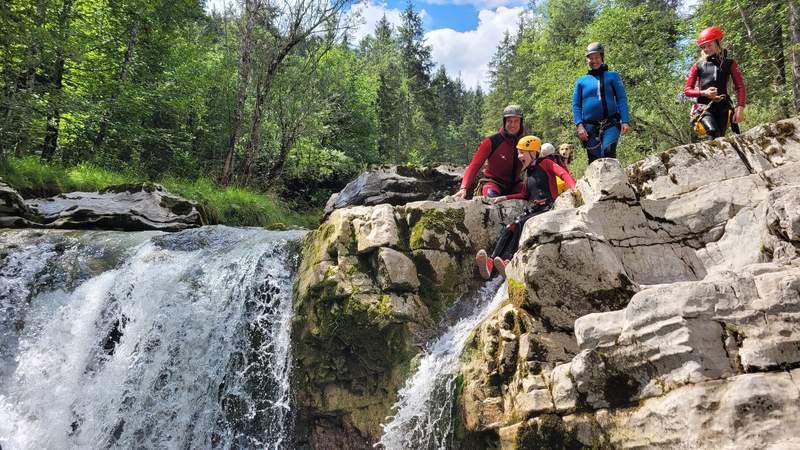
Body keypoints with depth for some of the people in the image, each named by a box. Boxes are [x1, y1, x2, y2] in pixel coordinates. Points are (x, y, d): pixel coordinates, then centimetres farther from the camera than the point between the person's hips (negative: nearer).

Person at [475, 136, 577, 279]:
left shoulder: (546, 163, 2)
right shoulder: (528, 172, 24)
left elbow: (563, 174, -14)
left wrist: (574, 188, -32)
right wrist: (504, 198, 20)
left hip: (548, 208, -6)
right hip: (534, 209, 6)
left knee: (520, 223, -30)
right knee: (509, 227, -19)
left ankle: (508, 262, -42)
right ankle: (490, 262, -37)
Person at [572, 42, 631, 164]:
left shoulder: (612, 76, 9)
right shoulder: (581, 81, 14)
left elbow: (622, 99, 3)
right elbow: (576, 105, 10)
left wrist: (625, 121, -10)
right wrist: (579, 125, -6)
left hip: (611, 124, -2)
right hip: (590, 127, 2)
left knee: (608, 152, -25)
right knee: (594, 160, 2)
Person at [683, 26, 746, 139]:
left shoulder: (729, 63, 13)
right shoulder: (698, 65, 12)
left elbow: (740, 86, 6)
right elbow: (687, 90, 10)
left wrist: (740, 107, -9)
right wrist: (704, 93, -9)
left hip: (723, 107, 1)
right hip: (704, 107, -1)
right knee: (714, 132, -28)